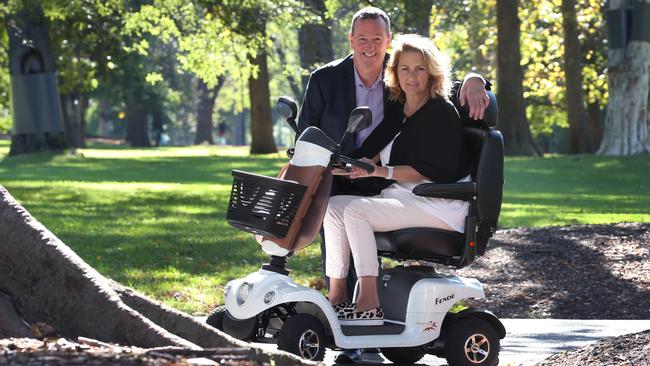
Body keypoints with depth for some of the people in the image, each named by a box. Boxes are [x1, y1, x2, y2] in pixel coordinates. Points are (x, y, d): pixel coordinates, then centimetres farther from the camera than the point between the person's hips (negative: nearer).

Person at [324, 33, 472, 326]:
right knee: (334, 205, -8)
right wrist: (344, 167, -6)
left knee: (355, 211, -25)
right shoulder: (397, 111, 17)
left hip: (438, 205, -8)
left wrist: (383, 172, -21)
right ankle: (337, 297, -14)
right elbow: (374, 154, 13)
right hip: (403, 198, 8)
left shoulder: (441, 112, -8)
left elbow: (434, 170, -16)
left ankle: (370, 304, -27)